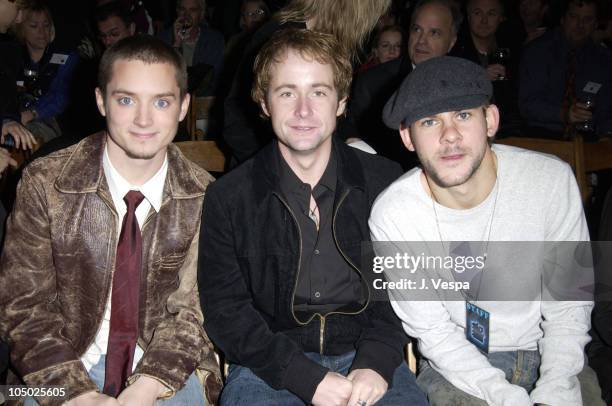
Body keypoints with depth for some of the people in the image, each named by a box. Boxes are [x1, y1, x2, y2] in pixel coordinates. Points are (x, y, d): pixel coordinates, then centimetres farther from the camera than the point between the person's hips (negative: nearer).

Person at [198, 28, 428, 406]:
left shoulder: (385, 181, 2)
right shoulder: (227, 198, -1)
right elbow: (225, 309, -3)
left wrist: (377, 363, -11)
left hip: (366, 356, 1)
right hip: (270, 364, 0)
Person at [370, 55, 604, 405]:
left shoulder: (552, 180, -14)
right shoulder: (391, 215, -17)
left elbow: (568, 302, -6)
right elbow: (433, 332, -11)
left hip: (548, 355, 1)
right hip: (456, 366, -1)